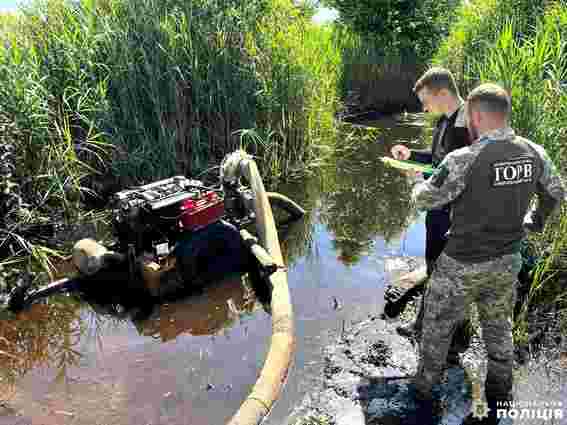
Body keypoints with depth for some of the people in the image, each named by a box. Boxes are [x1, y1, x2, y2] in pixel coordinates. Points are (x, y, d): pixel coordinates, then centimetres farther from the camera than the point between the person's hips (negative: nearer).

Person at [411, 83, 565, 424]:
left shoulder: (464, 160, -25)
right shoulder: (534, 153, -6)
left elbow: (425, 200, -13)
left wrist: (419, 185, 11)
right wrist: (535, 221, 29)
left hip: (463, 265, -5)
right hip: (508, 262, 6)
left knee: (438, 325, 17)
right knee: (499, 327, 24)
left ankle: (426, 386, 36)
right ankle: (500, 397, 43)